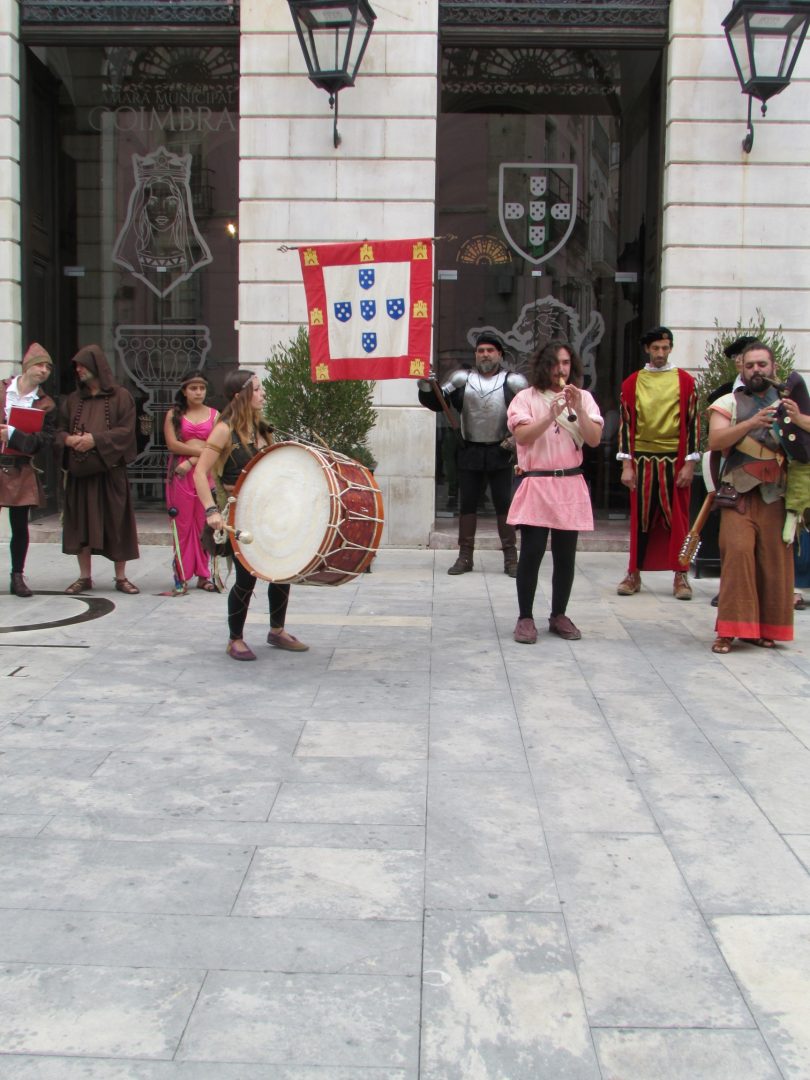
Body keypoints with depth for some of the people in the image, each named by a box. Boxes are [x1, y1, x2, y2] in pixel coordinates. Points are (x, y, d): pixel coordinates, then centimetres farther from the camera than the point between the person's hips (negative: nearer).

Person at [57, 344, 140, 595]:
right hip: (79, 473, 4)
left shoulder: (120, 396, 1)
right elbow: (60, 430, 12)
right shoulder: (72, 399, 14)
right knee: (81, 524, 4)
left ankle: (121, 577, 10)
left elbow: (126, 431, -8)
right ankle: (85, 577, 14)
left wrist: (95, 439, -18)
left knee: (116, 524, 0)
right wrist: (69, 439, -11)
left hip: (111, 472, -4)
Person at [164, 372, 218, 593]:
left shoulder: (214, 415, 9)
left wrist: (191, 462, -12)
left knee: (204, 524, 1)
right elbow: (172, 444, -4)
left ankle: (203, 575, 6)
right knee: (183, 524, -1)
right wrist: (202, 451, -9)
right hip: (180, 475, -1)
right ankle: (182, 575, 4)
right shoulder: (174, 415, 8)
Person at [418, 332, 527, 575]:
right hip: (470, 452, 2)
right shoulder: (462, 379, 3)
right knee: (467, 503, 5)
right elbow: (436, 402, 4)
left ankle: (510, 557, 7)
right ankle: (465, 556, 14)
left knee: (504, 504, 0)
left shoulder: (512, 382, -3)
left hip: (500, 452, -2)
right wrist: (426, 386, -14)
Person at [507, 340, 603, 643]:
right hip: (536, 484, -3)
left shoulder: (583, 398, 10)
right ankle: (525, 617, 4)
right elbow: (522, 436, -11)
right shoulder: (527, 397, 2)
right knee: (531, 553, -7)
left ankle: (559, 615, 20)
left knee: (565, 555, 7)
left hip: (571, 485, 3)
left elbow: (595, 439, -1)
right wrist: (551, 414, -21)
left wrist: (577, 409, -12)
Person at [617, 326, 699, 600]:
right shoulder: (632, 383, 6)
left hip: (675, 460, -1)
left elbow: (692, 423, 2)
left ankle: (680, 576, 9)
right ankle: (634, 574, 14)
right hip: (642, 460, 1)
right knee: (640, 518, 6)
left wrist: (689, 464, -4)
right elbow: (626, 424, 5)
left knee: (677, 518, 3)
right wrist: (626, 464, -2)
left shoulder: (685, 381, 3)